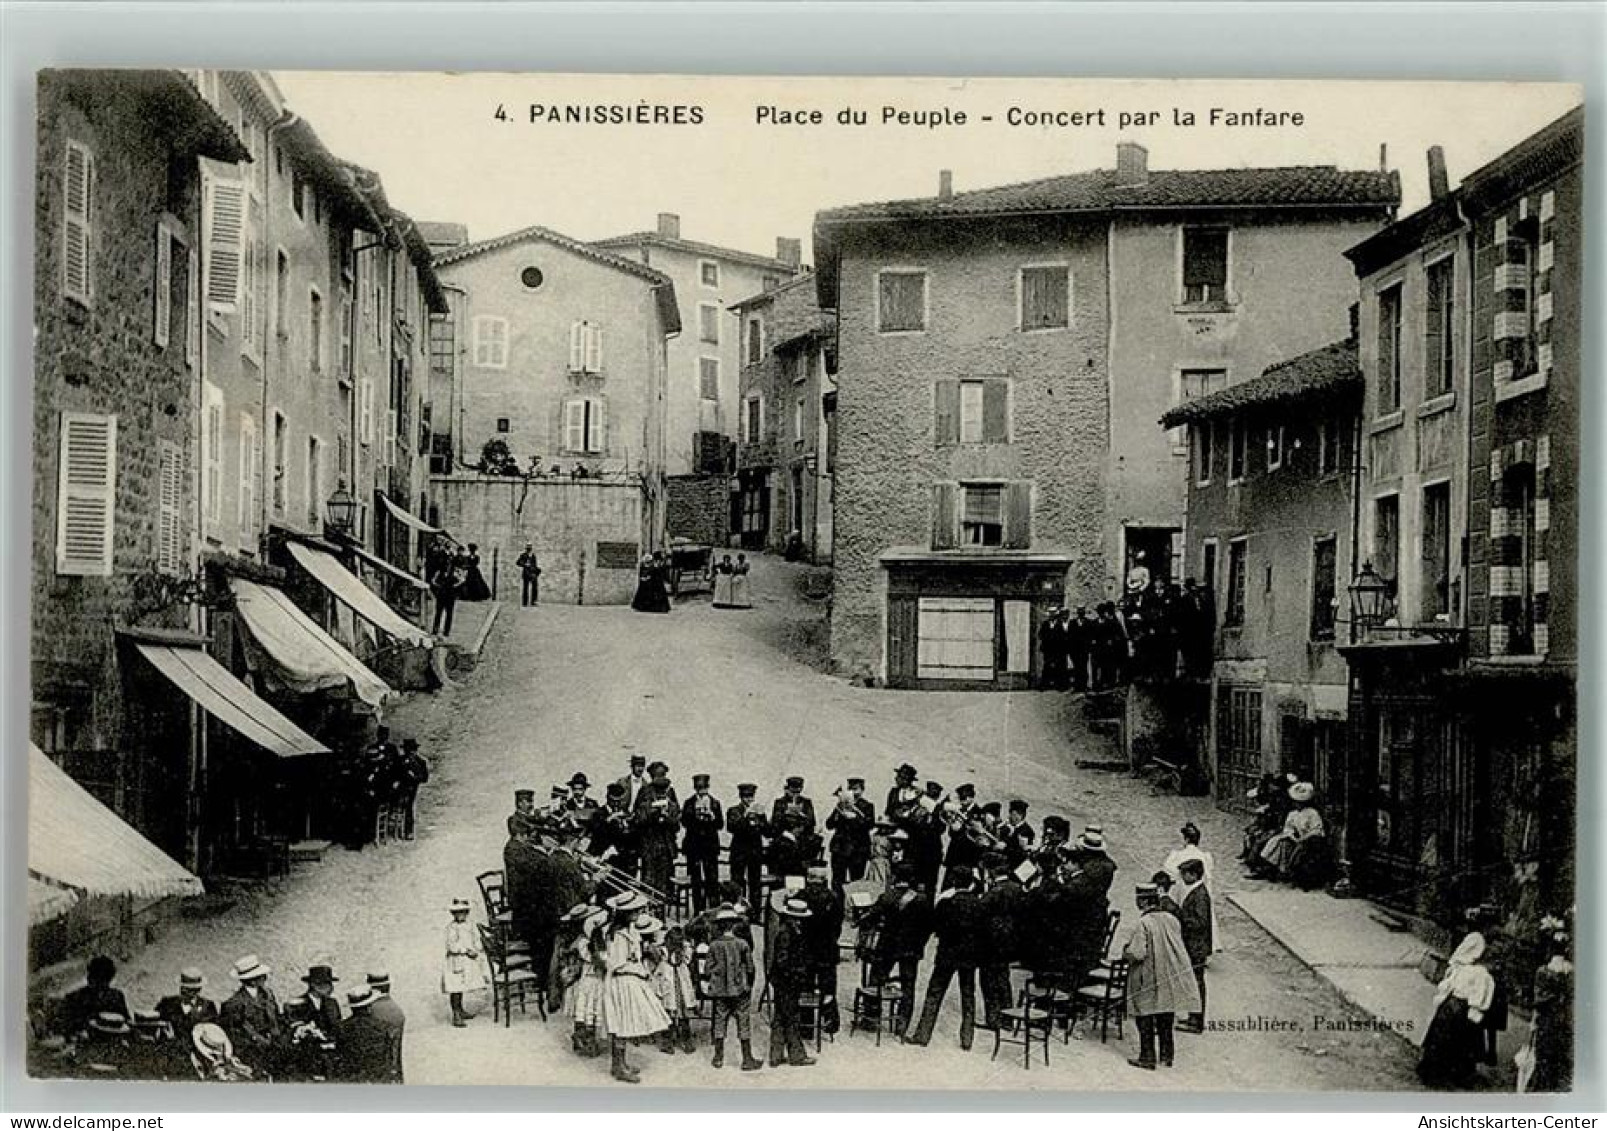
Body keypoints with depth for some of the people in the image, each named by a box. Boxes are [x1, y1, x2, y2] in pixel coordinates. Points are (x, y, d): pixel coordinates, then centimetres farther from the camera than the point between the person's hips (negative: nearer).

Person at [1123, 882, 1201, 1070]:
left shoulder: (1142, 924, -18)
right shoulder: (1172, 920, 1)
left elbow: (1137, 954, -22)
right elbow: (1177, 947, 12)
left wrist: (1125, 951, -1)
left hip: (1148, 981, -6)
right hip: (1171, 980, 6)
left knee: (1145, 1019, 5)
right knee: (1166, 1019, 16)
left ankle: (1147, 1057, 8)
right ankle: (1166, 1056, 23)